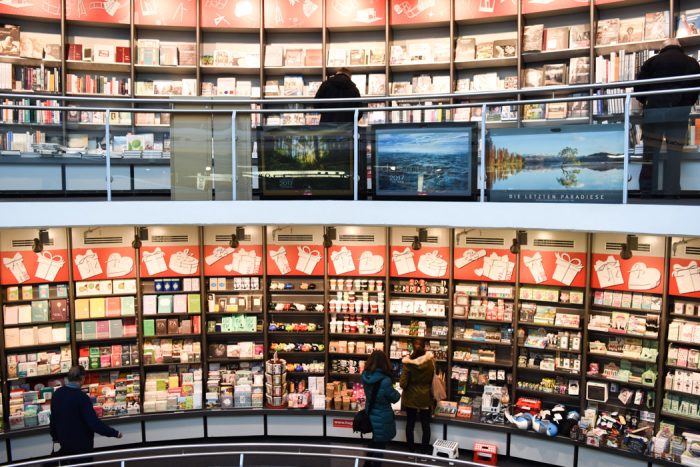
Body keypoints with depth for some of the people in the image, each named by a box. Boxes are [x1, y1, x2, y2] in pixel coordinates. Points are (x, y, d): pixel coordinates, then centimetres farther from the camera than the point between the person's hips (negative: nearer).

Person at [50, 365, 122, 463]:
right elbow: (94, 422, -28)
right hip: (81, 442, -6)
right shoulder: (81, 397, -25)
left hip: (64, 440, 6)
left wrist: (55, 436, 25)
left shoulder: (57, 393, -4)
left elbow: (53, 418, 9)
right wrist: (114, 433, -22)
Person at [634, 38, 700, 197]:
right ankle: (672, 191, -4)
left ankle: (647, 190, -4)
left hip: (655, 108, 0)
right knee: (674, 151, 0)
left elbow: (639, 84, 2)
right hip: (679, 111, 1)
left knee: (650, 150, 0)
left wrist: (645, 102, 17)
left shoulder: (653, 60, 11)